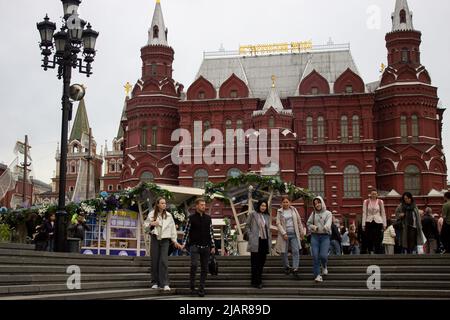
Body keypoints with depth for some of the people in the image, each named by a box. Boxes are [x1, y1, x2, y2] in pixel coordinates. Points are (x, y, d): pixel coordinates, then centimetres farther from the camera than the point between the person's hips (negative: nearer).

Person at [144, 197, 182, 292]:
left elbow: (172, 228, 11)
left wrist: (174, 240, 9)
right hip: (154, 239, 0)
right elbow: (145, 226, 8)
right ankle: (155, 282, 12)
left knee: (164, 261, -11)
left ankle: (165, 284, -11)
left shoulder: (169, 216, 7)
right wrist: (151, 224, -13)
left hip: (165, 239, 0)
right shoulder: (152, 214, 4)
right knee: (154, 261, 2)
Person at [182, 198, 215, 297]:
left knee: (204, 268, 2)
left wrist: (213, 246, 6)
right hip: (195, 245, -3)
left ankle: (201, 288, 8)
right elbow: (186, 231, 2)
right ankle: (192, 287, -7)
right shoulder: (191, 218, 1)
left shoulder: (208, 218, 10)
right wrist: (184, 244, -8)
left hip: (206, 247, 3)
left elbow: (211, 232, 11)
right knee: (194, 265, -17)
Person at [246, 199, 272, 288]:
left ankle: (259, 280, 20)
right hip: (255, 241, -5)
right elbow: (247, 225, 2)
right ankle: (255, 282, 2)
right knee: (255, 262, -2)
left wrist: (269, 239, 12)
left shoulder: (267, 216, 14)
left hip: (265, 241, 5)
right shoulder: (253, 214, -2)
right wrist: (250, 235, -6)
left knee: (262, 261, 9)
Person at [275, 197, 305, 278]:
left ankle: (295, 269, -9)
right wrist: (284, 233, -14)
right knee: (284, 252, 5)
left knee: (296, 251, -8)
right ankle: (286, 267, 22)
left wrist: (302, 231, 11)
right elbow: (278, 223, -5)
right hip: (285, 234, -1)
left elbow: (299, 221, 13)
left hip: (294, 234, 2)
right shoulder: (279, 212, 1)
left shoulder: (293, 210, 8)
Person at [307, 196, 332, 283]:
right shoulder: (313, 213, 12)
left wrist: (326, 227, -33)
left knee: (323, 255, -13)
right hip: (315, 236, 2)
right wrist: (313, 227, -6)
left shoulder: (328, 213, 3)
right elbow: (308, 223, 15)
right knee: (315, 256, -7)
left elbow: (328, 224, -11)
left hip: (325, 236, -2)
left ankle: (325, 266, 22)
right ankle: (317, 275, 0)